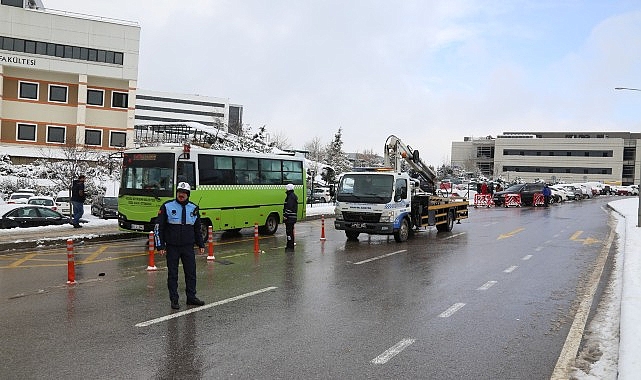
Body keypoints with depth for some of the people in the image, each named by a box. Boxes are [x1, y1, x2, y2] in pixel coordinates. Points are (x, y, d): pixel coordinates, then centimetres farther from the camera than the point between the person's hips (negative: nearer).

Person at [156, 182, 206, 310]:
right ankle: (174, 300, 14)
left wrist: (201, 245, 14)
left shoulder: (193, 208, 7)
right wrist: (160, 246, -8)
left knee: (191, 272, 6)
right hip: (172, 247, -3)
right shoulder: (167, 206, -4)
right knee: (172, 274, 4)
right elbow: (159, 227, -3)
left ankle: (191, 297, 19)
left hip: (188, 247, 3)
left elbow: (197, 228, 17)